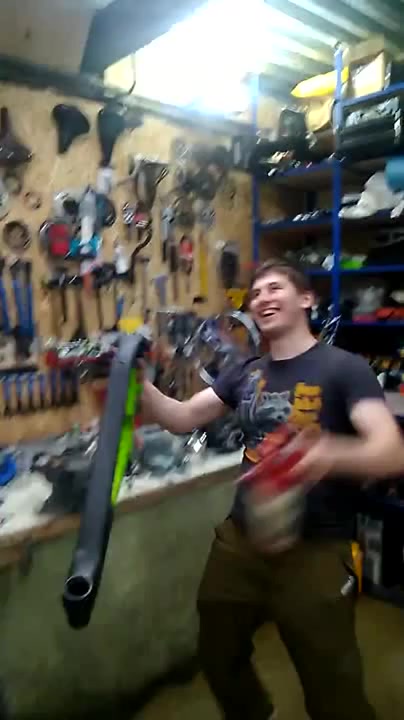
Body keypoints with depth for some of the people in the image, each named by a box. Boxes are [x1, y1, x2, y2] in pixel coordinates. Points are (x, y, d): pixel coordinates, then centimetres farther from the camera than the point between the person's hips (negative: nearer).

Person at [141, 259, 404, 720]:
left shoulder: (343, 368, -12)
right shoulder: (245, 374, 5)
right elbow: (181, 419, 3)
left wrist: (332, 454, -44)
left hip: (315, 549, -5)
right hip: (240, 539, 6)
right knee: (218, 657, 24)